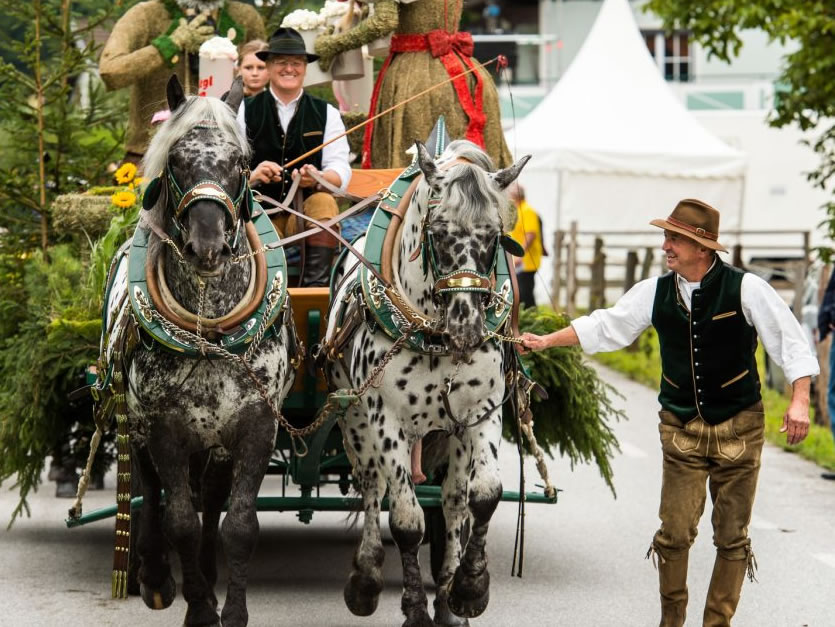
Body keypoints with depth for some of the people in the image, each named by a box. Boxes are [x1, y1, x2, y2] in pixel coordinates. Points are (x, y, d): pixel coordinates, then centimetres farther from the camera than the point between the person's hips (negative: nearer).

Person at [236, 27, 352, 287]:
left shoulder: (325, 113, 9)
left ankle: (316, 287, -38)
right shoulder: (244, 111, 7)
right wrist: (253, 176, -26)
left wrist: (318, 177, -26)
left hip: (309, 209, 1)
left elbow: (341, 171, -2)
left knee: (325, 202, -33)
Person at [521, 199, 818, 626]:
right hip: (681, 427, 2)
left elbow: (790, 342, -9)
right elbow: (604, 327, 8)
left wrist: (799, 401, -18)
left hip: (738, 427, -2)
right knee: (675, 531, -3)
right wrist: (547, 341, 4)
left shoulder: (745, 289, -11)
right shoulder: (656, 292, -1)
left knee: (731, 537, 4)